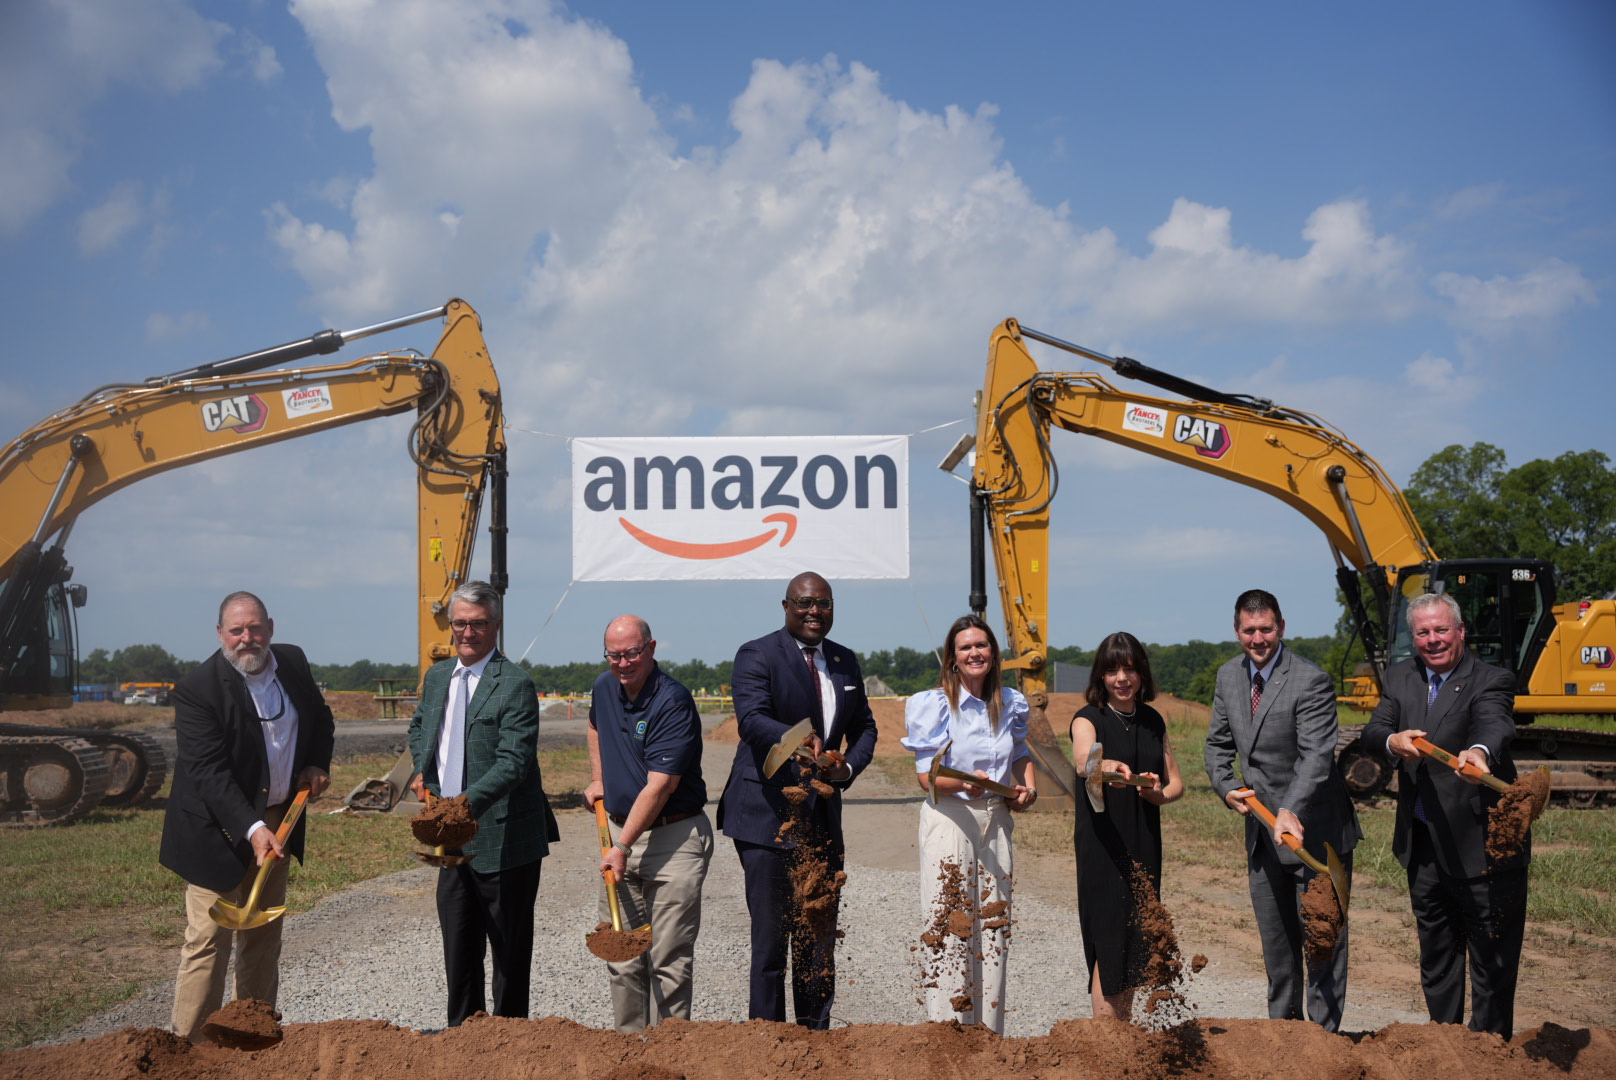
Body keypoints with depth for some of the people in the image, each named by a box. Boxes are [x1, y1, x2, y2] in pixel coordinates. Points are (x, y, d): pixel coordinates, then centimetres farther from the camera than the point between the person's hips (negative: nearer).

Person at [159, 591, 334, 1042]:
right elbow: (209, 771, -25)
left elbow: (320, 718, 19)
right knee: (208, 941, -6)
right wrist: (251, 829, -33)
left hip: (277, 821, 6)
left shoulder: (294, 662, 0)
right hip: (220, 829, -6)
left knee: (264, 937, 15)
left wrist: (318, 764, 1)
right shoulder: (197, 688, -19)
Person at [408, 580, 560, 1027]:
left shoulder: (515, 684, -14)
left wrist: (467, 803, -36)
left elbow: (514, 762, -23)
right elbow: (419, 726, 30)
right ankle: (462, 1029, 29)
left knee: (510, 948, 5)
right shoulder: (437, 676, 10)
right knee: (458, 945, 16)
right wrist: (423, 770, 11)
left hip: (502, 839, -7)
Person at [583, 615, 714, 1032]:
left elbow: (659, 787, -22)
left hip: (675, 837, -7)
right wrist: (598, 779, 21)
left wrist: (622, 846, -23)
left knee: (669, 960, -4)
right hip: (623, 832, 7)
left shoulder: (673, 702, -18)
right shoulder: (605, 687, 6)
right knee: (622, 956, 11)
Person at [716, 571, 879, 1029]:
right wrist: (801, 743, -41)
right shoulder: (757, 656, -7)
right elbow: (751, 720, -22)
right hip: (767, 816, -6)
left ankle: (816, 1033, 23)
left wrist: (849, 766, -1)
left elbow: (864, 726, 20)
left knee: (820, 935, 12)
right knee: (770, 933, -4)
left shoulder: (845, 661, 14)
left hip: (822, 818, 6)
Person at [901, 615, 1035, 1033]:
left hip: (996, 821, 5)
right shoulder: (935, 704, -7)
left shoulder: (1009, 703, 8)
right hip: (949, 819, -5)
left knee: (994, 927, 7)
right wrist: (965, 783, -28)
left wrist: (1028, 786, 4)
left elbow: (1021, 752, 24)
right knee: (950, 927, -6)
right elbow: (926, 775, -10)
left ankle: (989, 1034, 16)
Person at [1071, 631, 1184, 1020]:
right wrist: (1107, 767, -52)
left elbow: (1176, 782, 14)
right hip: (1101, 846, -5)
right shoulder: (1089, 719, -7)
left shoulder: (1153, 721, 9)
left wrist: (1160, 794, -9)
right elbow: (1083, 761, -29)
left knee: (1136, 943, 11)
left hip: (1144, 846, 5)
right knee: (1108, 942, -7)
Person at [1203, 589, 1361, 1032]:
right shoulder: (1228, 677, 3)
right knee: (1275, 937, 18)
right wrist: (1226, 786, -5)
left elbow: (1317, 755, -28)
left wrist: (1291, 811, -42)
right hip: (1262, 829, 7)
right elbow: (1218, 742, 14)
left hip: (1313, 829, -7)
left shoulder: (1310, 680, -19)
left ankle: (1324, 1032, 11)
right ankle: (1283, 1020, 34)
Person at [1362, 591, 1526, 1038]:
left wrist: (1479, 751, -56)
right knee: (1434, 950, 21)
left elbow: (1494, 723, -33)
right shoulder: (1400, 677, 6)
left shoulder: (1490, 681, -12)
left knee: (1491, 955, 4)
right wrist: (1392, 740, -28)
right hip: (1423, 844, 6)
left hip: (1480, 844, -6)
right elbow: (1373, 730, -4)